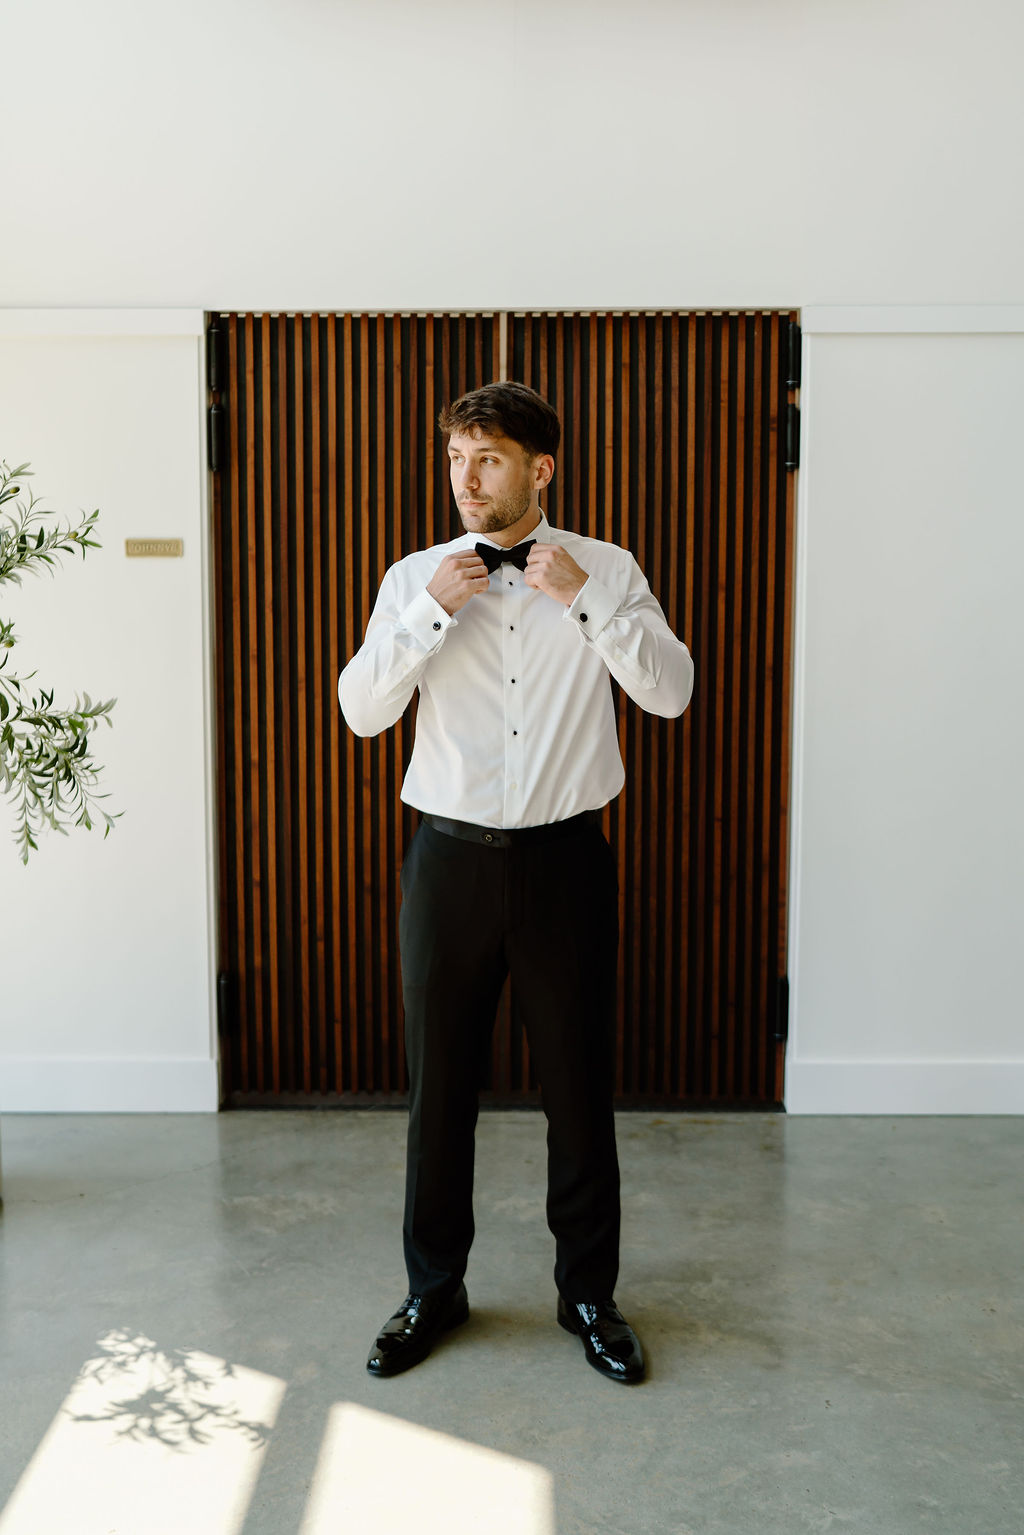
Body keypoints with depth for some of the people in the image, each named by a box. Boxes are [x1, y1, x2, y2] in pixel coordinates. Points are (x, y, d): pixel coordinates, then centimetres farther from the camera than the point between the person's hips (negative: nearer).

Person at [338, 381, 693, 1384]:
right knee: (438, 1083, 11)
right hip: (450, 856, 1)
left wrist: (586, 598, -17)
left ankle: (589, 1292, 30)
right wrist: (434, 609, -14)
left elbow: (671, 691, -9)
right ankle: (433, 1289, 32)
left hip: (563, 858, -1)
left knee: (578, 1083, 9)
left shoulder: (605, 572, 1)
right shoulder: (416, 578, 4)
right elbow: (361, 710, -5)